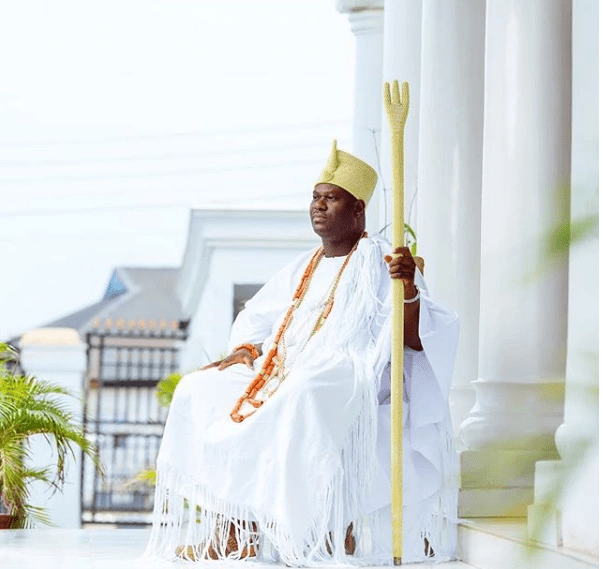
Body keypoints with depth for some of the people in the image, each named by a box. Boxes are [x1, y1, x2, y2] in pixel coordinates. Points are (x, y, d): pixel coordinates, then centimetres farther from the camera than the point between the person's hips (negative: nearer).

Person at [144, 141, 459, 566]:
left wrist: (409, 289, -32)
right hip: (288, 375, 8)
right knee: (198, 393, -7)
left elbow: (420, 340, -13)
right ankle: (230, 525, -17)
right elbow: (256, 318, 29)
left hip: (351, 383, -8)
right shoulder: (303, 268, 20)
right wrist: (245, 351, 7)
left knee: (302, 397, -41)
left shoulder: (380, 263, -3)